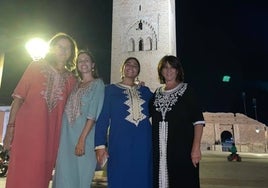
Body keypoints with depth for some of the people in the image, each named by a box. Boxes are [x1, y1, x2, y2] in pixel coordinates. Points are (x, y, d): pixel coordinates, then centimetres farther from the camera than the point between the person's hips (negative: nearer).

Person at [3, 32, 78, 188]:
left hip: (51, 136, 2)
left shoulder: (71, 80, 8)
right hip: (26, 131, -1)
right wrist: (10, 128, -4)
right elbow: (18, 98, 2)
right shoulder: (36, 67, 4)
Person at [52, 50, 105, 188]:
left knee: (81, 173, 1)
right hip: (67, 134, 6)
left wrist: (82, 139, -18)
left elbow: (93, 115, -11)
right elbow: (68, 110, 17)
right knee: (64, 173, 10)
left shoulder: (97, 83, -1)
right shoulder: (75, 85, 17)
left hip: (84, 134, -5)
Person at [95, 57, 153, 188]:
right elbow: (102, 118, 0)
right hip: (120, 142, -3)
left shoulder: (145, 91, 14)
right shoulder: (110, 89, 6)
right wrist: (100, 144, -7)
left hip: (143, 142, 3)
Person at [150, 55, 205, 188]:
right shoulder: (157, 93, 12)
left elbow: (198, 120, -8)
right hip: (160, 149, 4)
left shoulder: (186, 90, -2)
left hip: (183, 149, -4)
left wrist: (196, 147, -17)